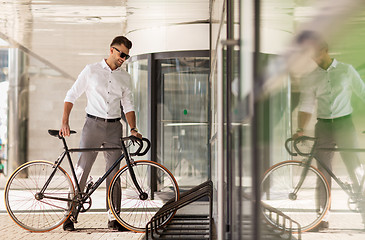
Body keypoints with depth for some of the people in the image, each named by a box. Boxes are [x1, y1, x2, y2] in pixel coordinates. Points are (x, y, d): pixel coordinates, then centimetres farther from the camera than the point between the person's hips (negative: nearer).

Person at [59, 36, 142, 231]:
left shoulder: (125, 77, 12)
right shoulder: (91, 70, 3)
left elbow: (128, 105, 14)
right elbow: (71, 96, 3)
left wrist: (133, 129, -1)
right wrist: (65, 122, -7)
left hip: (114, 127, 3)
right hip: (93, 124, -3)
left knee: (113, 172, 1)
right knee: (82, 169, -7)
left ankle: (113, 217, 7)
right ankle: (70, 215, 0)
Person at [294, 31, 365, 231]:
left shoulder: (346, 70, 3)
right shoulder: (309, 78, 6)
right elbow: (306, 106, 0)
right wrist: (301, 129, -15)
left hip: (344, 124, -2)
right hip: (323, 127, 2)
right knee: (323, 173, 0)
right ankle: (324, 216, 5)